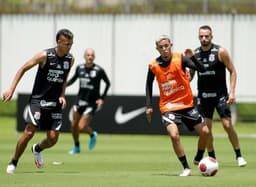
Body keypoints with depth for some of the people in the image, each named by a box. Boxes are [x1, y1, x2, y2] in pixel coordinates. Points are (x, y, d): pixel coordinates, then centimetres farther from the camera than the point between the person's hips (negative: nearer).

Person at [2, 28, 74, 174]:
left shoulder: (70, 59, 3)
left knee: (53, 139, -3)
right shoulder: (45, 56, -12)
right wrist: (11, 89, -11)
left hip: (55, 103, 4)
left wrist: (62, 96, 2)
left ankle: (37, 149, 33)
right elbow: (23, 69, -4)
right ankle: (13, 163, 1)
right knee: (30, 132, -17)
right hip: (38, 100, -4)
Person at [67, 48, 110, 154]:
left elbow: (107, 83, 1)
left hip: (92, 103, -5)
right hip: (79, 101, 5)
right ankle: (76, 147, 32)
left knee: (82, 127, -12)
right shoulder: (80, 68, 0)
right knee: (74, 126, 9)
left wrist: (102, 98, -6)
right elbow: (73, 79, 18)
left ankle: (92, 135, 22)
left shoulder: (99, 70, -12)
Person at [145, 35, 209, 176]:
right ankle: (186, 168, -12)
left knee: (204, 132, -1)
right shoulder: (154, 66, -5)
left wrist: (192, 58, -36)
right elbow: (149, 85, 10)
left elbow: (202, 69, -18)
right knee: (174, 135, -23)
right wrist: (149, 106, 5)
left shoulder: (180, 59, -9)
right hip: (168, 107, -1)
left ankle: (199, 159, 26)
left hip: (187, 104, 1)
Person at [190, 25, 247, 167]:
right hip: (203, 95, 4)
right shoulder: (194, 53, 3)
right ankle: (212, 158, 13)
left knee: (227, 125, -10)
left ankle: (239, 156, 0)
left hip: (220, 95, -4)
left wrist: (232, 92, -13)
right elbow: (191, 74, 16)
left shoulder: (220, 52, -8)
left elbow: (232, 71, -5)